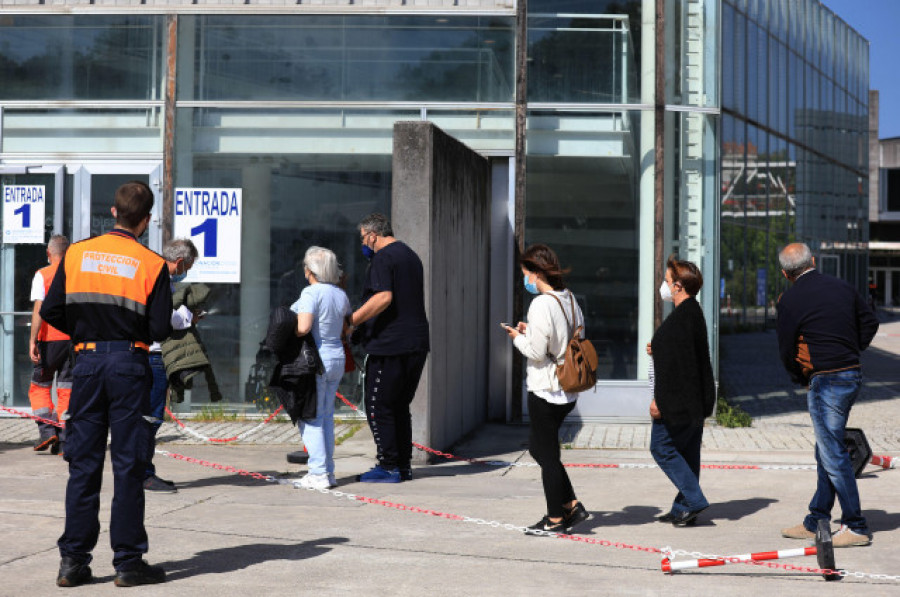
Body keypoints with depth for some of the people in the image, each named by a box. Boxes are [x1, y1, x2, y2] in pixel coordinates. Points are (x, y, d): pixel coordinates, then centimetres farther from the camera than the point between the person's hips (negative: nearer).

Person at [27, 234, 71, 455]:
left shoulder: (42, 275, -3)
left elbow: (39, 309, -12)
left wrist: (33, 340, -12)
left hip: (50, 339, -3)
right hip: (74, 339, 3)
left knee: (40, 387, 12)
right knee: (67, 390, 6)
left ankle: (47, 430, -5)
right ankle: (63, 441, 2)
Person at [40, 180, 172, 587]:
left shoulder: (76, 254, 3)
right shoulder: (151, 264, -6)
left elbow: (51, 311, 1)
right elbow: (159, 329, -9)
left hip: (87, 363, 3)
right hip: (129, 364, -3)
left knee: (83, 463, 8)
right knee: (128, 465, 2)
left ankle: (73, 561, 9)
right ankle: (128, 562, 6)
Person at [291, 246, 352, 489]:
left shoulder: (311, 292, -14)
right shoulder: (341, 294, 9)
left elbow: (303, 327, -24)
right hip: (336, 359, 8)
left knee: (310, 417, -2)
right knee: (327, 416, 14)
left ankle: (319, 473, -5)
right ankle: (328, 471, 15)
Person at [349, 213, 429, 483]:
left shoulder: (382, 258, -11)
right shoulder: (411, 255, 18)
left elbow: (383, 298, -24)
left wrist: (351, 321, -20)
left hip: (389, 346, -9)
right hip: (416, 344, 9)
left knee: (378, 407, -1)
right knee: (400, 406, 15)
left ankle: (389, 467, -1)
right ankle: (404, 465, 17)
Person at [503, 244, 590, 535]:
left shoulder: (542, 304, -19)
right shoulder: (570, 299, 8)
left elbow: (536, 352, -20)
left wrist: (518, 337, -1)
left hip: (546, 390, -9)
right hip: (568, 390, 9)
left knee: (547, 454, 4)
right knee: (539, 446, 20)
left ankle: (555, 519, 13)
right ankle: (572, 506, 19)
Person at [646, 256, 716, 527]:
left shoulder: (682, 317, -19)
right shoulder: (694, 312, 14)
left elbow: (675, 363, -24)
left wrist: (660, 399, -23)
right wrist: (659, 350, 15)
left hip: (679, 400, -10)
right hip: (695, 400, 10)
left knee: (661, 447, -2)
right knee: (687, 452, 12)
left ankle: (693, 500, -3)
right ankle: (684, 509, 17)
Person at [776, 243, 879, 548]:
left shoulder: (790, 301, -11)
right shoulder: (842, 287, 9)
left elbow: (786, 350, -5)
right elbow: (870, 322, 17)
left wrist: (800, 379, 12)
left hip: (825, 382, -8)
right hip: (852, 375, 8)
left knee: (833, 454, -2)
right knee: (827, 451, 15)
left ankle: (856, 527, 0)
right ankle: (815, 522, 22)